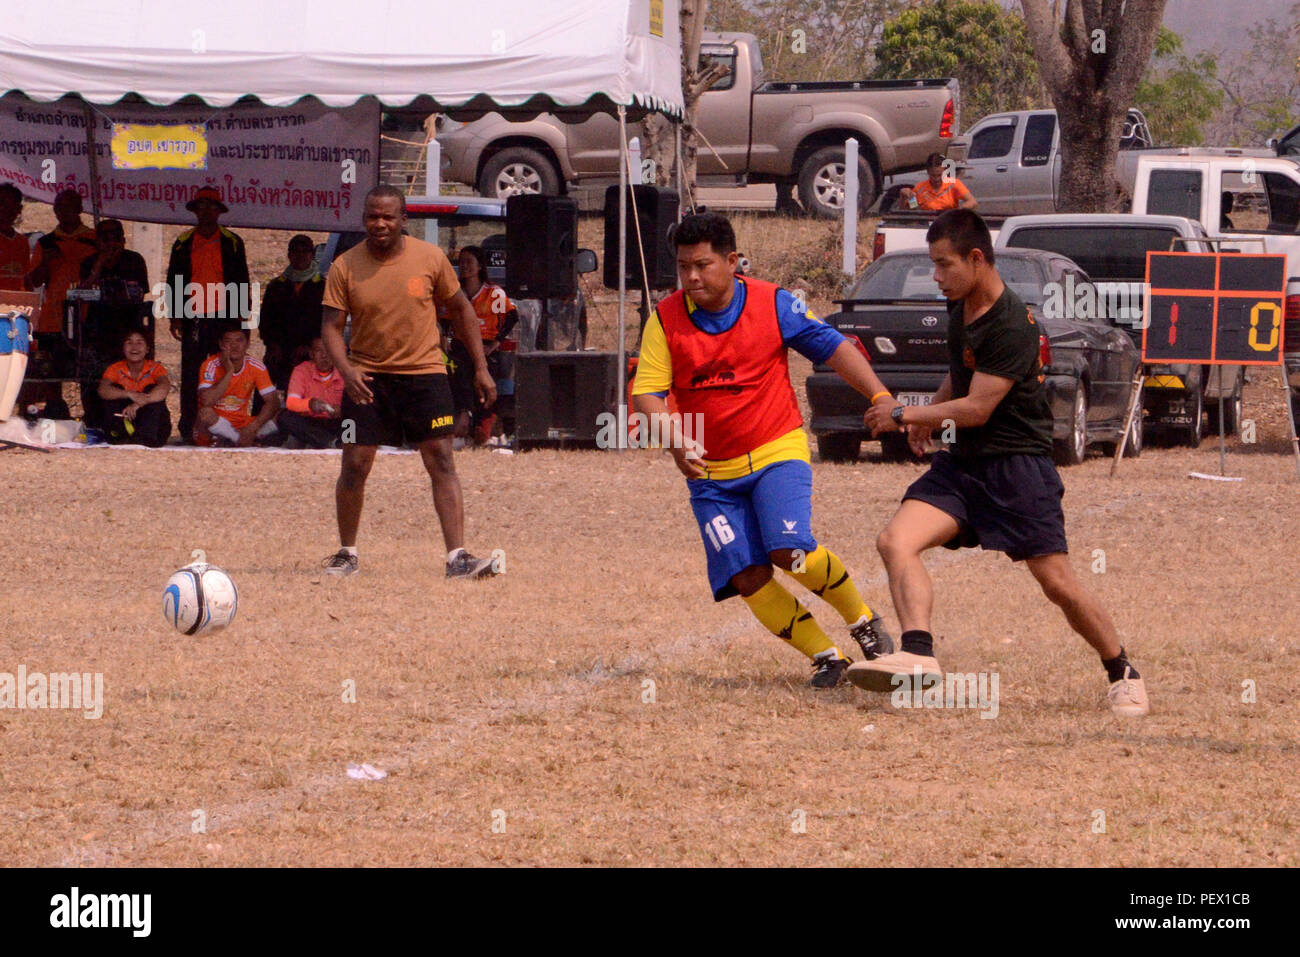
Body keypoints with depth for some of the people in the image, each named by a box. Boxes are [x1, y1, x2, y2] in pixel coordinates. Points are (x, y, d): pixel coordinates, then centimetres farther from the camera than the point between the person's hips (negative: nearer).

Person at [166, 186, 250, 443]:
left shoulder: (232, 243, 10)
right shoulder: (183, 244, 12)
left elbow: (241, 281, 11)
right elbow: (173, 281, 14)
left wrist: (241, 315, 3)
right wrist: (175, 316, 6)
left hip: (223, 317, -1)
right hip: (193, 319, 1)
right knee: (190, 374, -2)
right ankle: (188, 428, 1)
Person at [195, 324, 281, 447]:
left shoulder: (256, 367, -3)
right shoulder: (211, 365, -11)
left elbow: (273, 402, -9)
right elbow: (207, 401, -26)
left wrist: (252, 428, -24)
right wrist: (229, 371, -26)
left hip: (242, 424, 3)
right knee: (205, 413, -36)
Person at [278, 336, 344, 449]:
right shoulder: (301, 371, -2)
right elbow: (291, 402, -14)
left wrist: (341, 410, -35)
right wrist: (310, 404, -37)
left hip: (336, 425, -1)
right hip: (309, 425, 1)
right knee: (284, 418, -30)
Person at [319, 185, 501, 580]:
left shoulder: (430, 258, -4)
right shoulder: (345, 267, -5)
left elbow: (461, 310, 7)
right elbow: (331, 326, -6)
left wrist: (481, 368, 4)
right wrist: (346, 369, -24)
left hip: (424, 372, 0)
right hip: (367, 377, 0)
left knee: (442, 462, -8)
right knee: (355, 464, 0)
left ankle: (457, 557, -11)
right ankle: (346, 553, 17)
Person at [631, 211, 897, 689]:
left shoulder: (772, 304, -5)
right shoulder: (665, 319, -3)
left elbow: (833, 346, 2)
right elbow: (646, 393, -7)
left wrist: (879, 396, -9)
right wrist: (676, 441, -25)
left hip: (777, 451, -2)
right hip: (711, 472, 2)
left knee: (790, 551, -23)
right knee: (746, 577, -11)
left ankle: (862, 619, 3)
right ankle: (824, 655, 3)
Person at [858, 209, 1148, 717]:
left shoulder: (1012, 326, -19)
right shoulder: (960, 308, 9)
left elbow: (976, 408, -19)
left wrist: (905, 415, -10)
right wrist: (930, 414, 25)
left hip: (1017, 466, -8)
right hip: (963, 464, 8)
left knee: (1058, 582, -7)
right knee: (896, 540, -16)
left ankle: (1123, 674, 13)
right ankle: (918, 654, -31)